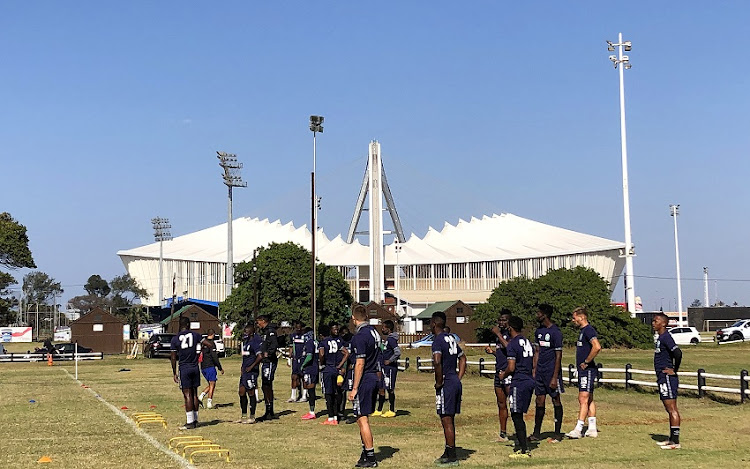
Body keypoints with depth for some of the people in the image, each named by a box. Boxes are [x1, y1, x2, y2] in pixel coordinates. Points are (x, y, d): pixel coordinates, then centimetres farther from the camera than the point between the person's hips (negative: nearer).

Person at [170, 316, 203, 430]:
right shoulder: (196, 335, -1)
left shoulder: (175, 339, -3)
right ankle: (195, 420, 18)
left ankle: (189, 422, -5)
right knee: (194, 394, 11)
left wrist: (174, 373, 6)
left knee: (187, 395, -3)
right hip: (195, 368, 2)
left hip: (184, 369, -2)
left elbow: (173, 358, -1)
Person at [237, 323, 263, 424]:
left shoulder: (254, 342, -16)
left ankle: (252, 417, 6)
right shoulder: (245, 342, 14)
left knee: (251, 393, -3)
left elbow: (260, 356, -25)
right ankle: (244, 416, 20)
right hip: (244, 371, 10)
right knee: (242, 392, 11)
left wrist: (251, 367, -20)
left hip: (251, 371, -10)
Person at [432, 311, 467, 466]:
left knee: (447, 420, -3)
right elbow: (462, 358, 25)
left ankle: (452, 457, 0)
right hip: (456, 383, 9)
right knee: (450, 420, 16)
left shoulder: (438, 340, -13)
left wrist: (439, 382, -18)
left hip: (446, 384, -9)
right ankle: (448, 453, 24)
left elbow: (437, 361, -29)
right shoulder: (451, 338, 15)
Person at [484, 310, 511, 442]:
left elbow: (509, 349, -25)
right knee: (501, 405, 11)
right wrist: (492, 351, 8)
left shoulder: (512, 334, -8)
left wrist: (498, 334, -19)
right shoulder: (500, 334, 19)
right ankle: (503, 433, 17)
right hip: (499, 372, 9)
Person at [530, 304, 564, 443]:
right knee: (540, 401, 8)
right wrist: (534, 371, 11)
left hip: (552, 371, -7)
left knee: (556, 401, 2)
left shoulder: (555, 332, -12)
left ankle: (558, 434, 8)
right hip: (540, 372, 7)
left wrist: (555, 378, -16)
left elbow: (558, 356, -13)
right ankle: (536, 433, 13)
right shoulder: (538, 331, 10)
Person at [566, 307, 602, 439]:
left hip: (587, 370, -11)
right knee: (589, 399, 12)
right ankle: (592, 429, 16)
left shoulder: (588, 330, -14)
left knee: (583, 399, -12)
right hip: (584, 370, 11)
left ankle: (578, 429, -14)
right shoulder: (583, 331, 17)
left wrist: (586, 362, -20)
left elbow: (597, 347, -29)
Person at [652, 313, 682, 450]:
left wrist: (674, 370, -17)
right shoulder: (660, 338, 16)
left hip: (668, 377, -10)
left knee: (672, 409, -8)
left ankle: (676, 441, -7)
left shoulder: (666, 337, -15)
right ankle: (672, 439, 21)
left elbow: (677, 353, -28)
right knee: (669, 409, 14)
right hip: (663, 378, 10)